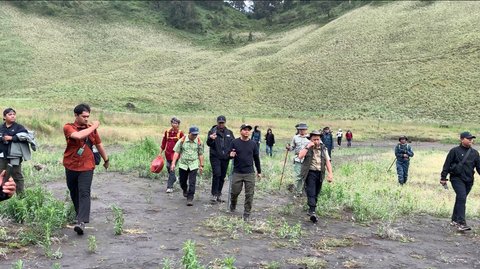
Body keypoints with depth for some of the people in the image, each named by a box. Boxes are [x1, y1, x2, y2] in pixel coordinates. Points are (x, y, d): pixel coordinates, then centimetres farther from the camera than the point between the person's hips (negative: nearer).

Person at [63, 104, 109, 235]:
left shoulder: (92, 128, 4)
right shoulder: (68, 127, -7)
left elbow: (99, 144, 17)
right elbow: (78, 135, -29)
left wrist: (106, 160, 26)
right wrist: (93, 127, -19)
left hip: (87, 167, 0)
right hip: (71, 166, 0)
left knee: (84, 193, -13)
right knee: (74, 192, 14)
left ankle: (81, 222, -22)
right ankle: (79, 215, 35)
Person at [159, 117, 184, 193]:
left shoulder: (180, 133, -5)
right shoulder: (167, 132, 4)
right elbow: (163, 143, 11)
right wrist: (160, 153, 11)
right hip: (168, 152, 4)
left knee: (172, 169, -8)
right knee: (168, 167, 13)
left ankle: (170, 187, -1)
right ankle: (174, 178, 42)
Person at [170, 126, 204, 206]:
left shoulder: (199, 142, -1)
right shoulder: (182, 141, -6)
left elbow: (200, 154, 7)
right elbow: (176, 152, -3)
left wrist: (201, 165, 8)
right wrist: (173, 163, -8)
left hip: (193, 165, -1)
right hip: (183, 164, 1)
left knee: (192, 183, -8)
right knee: (182, 181, 15)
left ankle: (190, 198, -1)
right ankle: (185, 191, 46)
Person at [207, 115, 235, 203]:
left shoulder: (229, 133, 10)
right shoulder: (213, 131, -1)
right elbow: (209, 144, -9)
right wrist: (211, 139, -31)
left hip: (225, 158, 4)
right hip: (215, 157, -4)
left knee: (222, 177, 8)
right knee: (216, 174, -16)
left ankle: (219, 195, 19)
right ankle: (214, 194, -10)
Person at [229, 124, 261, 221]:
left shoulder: (253, 144, 6)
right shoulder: (235, 142, 1)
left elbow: (256, 158, 13)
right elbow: (229, 155, 8)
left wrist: (259, 171, 16)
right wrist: (231, 155, -17)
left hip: (250, 173, 1)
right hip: (237, 172, -1)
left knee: (249, 195, 0)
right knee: (235, 192, 6)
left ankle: (247, 214, 11)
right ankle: (232, 206, 35)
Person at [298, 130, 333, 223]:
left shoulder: (323, 148, 10)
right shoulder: (307, 148, 1)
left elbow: (327, 161, 7)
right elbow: (300, 156, -16)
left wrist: (330, 173, -2)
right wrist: (308, 147, -17)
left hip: (320, 174, 4)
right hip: (310, 173, -4)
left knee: (316, 194, 10)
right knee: (311, 193, -14)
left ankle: (311, 210, 23)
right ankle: (313, 212, -20)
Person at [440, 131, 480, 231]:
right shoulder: (454, 151, -5)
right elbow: (447, 165, -3)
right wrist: (443, 178, -5)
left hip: (469, 180, 5)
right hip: (457, 178, -5)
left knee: (460, 199, 12)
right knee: (462, 198, -18)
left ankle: (454, 220, 24)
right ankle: (461, 223, -20)